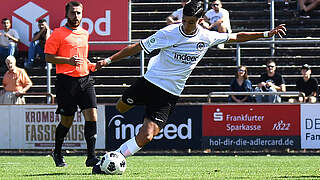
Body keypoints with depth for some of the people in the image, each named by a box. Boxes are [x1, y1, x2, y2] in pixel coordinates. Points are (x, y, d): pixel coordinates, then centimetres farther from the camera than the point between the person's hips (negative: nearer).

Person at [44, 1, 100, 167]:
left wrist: (90, 65, 13)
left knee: (92, 115, -11)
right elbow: (48, 57, -6)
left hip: (85, 79, 5)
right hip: (66, 79, -5)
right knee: (67, 121, 2)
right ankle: (57, 153, 25)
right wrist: (68, 60, -19)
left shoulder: (85, 34, 17)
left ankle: (91, 156, -12)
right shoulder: (58, 34, -2)